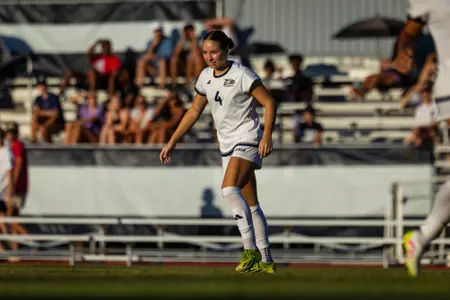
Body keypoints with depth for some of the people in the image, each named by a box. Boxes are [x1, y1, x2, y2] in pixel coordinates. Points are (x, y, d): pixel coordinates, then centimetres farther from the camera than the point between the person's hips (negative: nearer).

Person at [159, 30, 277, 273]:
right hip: (227, 145, 7)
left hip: (247, 141, -7)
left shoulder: (242, 75, -13)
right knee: (250, 205, 8)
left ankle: (251, 251, -26)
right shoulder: (206, 77, 8)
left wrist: (267, 136, -24)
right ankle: (265, 261, 12)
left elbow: (269, 103, -13)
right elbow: (194, 111, 18)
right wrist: (172, 142, 15)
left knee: (229, 189, -27)